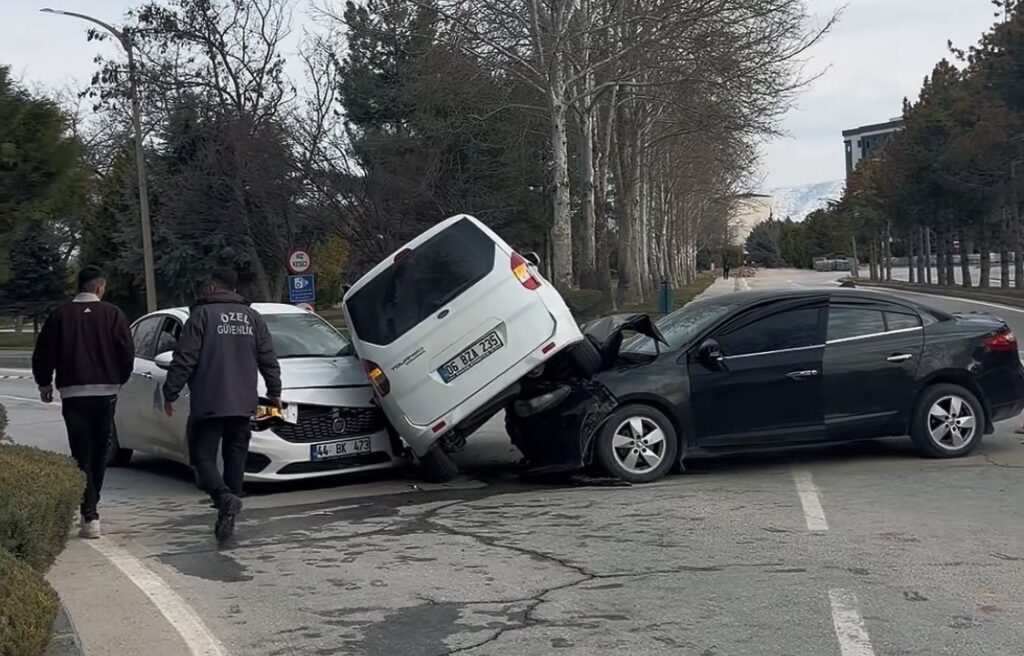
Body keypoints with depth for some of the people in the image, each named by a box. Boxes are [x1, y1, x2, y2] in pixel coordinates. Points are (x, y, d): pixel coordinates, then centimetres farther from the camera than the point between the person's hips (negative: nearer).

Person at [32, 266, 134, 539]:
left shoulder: (61, 315, -2)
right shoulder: (112, 314, -2)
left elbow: (43, 354, 0)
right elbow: (127, 353, -5)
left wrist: (44, 384, 17)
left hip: (73, 393, -1)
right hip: (105, 392, 1)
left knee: (82, 455, -2)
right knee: (99, 451, 17)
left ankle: (90, 516, -11)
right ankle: (92, 506, 26)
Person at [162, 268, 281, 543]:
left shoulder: (202, 314, -4)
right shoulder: (253, 317, 12)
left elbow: (184, 359, -9)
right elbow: (269, 360, 14)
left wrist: (170, 393, -2)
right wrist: (274, 392, 23)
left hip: (208, 404, -5)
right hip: (243, 404, 5)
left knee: (202, 455, 0)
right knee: (235, 457, 10)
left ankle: (225, 497, -24)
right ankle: (227, 517, 9)